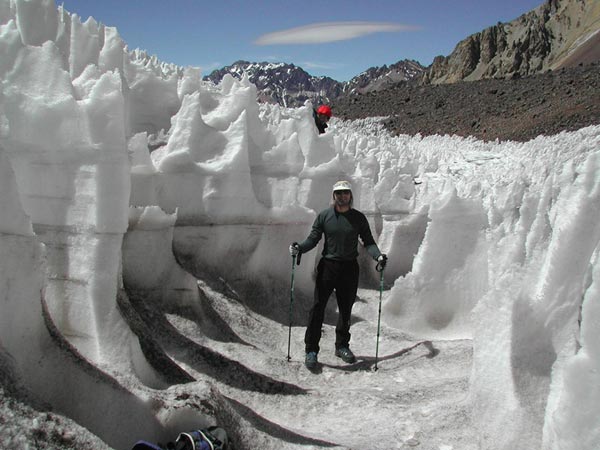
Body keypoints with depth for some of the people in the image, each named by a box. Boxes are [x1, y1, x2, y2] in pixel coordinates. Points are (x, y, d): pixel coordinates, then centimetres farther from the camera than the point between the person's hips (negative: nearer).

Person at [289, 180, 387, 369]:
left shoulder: (358, 218, 5)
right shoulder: (324, 216, 2)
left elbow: (368, 242, 6)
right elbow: (313, 239, 1)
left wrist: (378, 255, -12)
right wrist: (299, 247, -17)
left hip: (350, 268, 2)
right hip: (327, 266, -1)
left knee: (346, 309, 10)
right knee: (318, 308, -5)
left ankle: (342, 346, 26)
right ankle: (311, 350, 2)